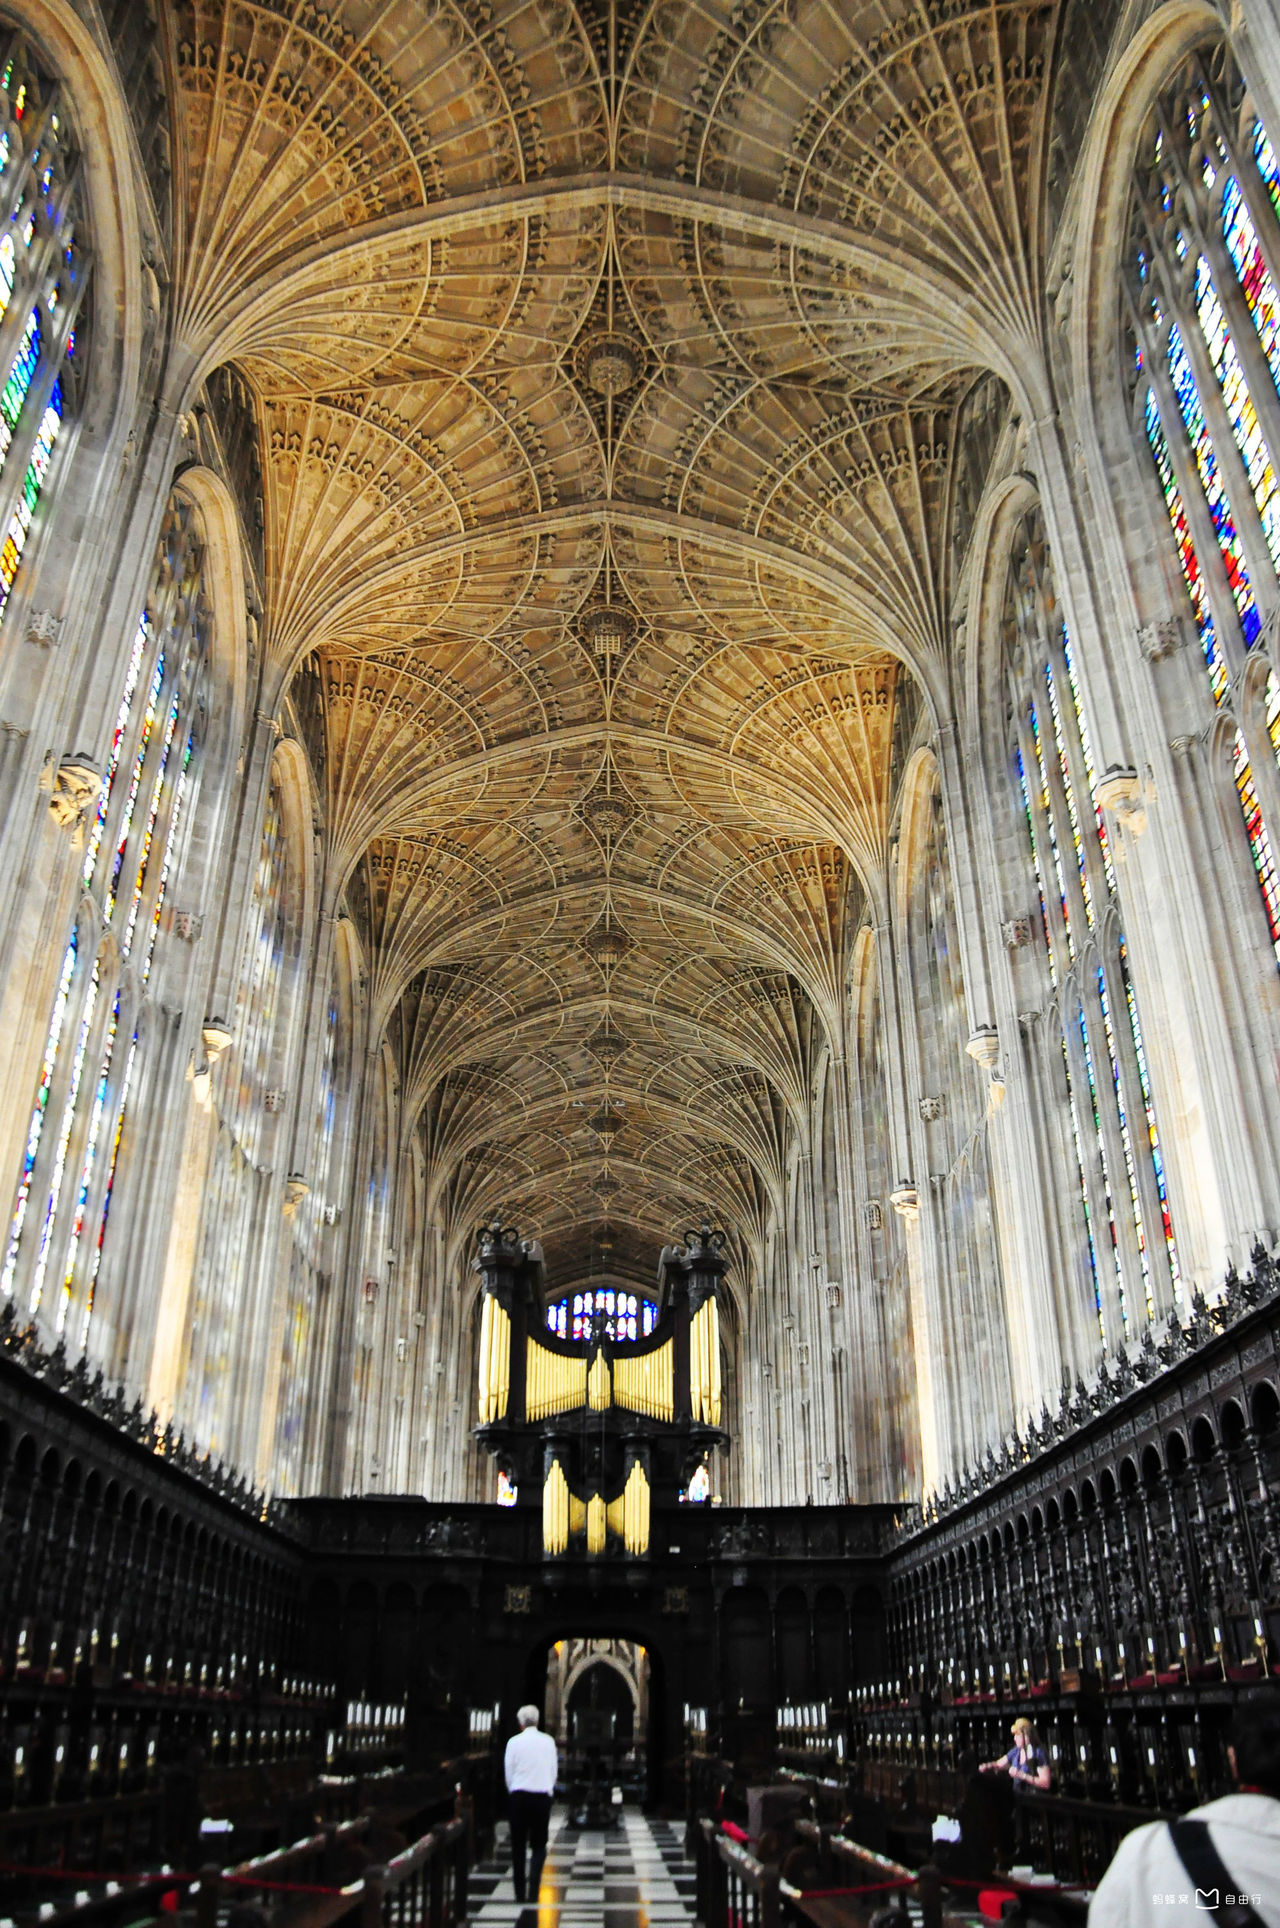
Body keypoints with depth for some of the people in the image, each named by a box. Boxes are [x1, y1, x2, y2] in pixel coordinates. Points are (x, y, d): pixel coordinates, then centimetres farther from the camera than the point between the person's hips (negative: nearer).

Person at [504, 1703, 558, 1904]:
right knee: (539, 1844, 10)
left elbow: (508, 1772, 0)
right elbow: (554, 1771, 5)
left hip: (518, 1796, -1)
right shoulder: (548, 1741, -2)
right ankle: (533, 1890, -6)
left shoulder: (514, 1742, -6)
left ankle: (520, 1893, 14)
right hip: (542, 1795, 1)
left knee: (518, 1845, 11)